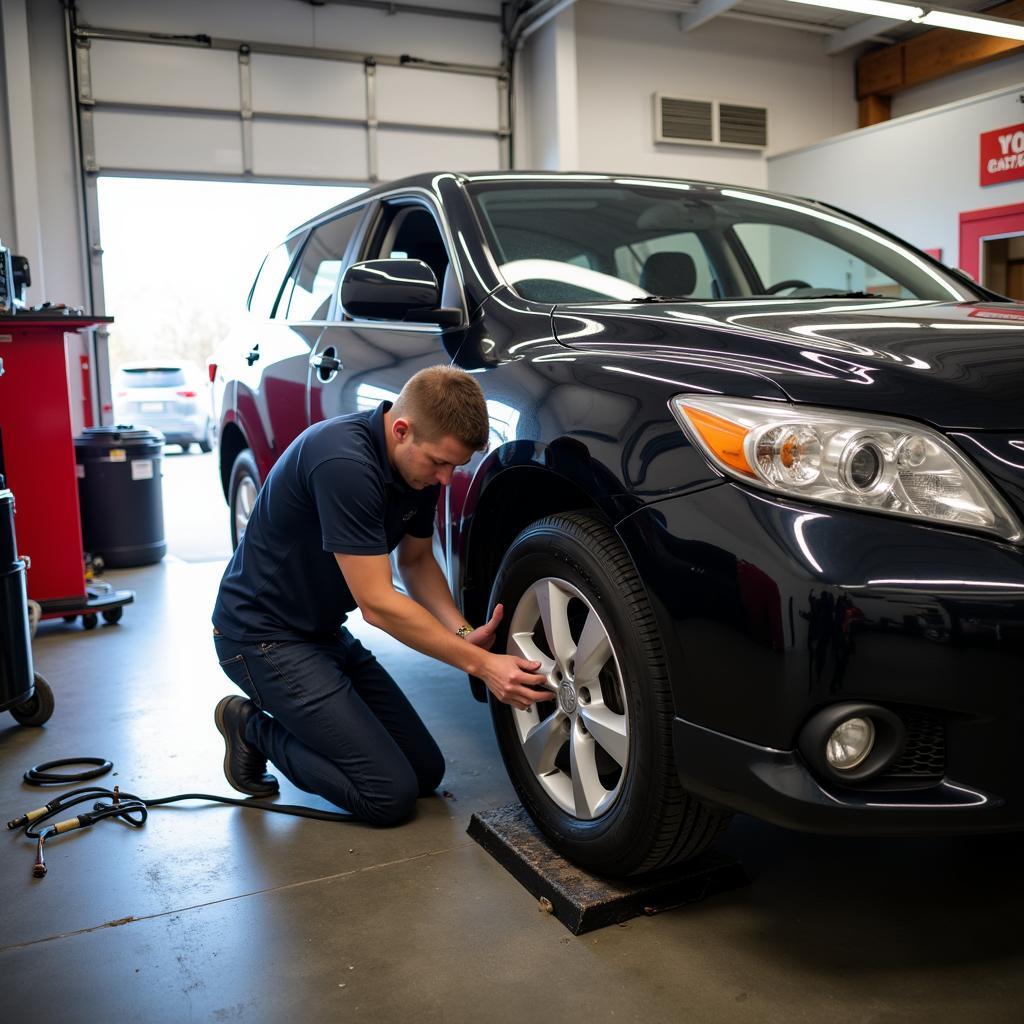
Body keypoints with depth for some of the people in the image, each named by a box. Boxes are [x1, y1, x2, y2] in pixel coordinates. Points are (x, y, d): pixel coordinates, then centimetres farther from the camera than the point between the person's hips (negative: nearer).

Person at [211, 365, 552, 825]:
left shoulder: (421, 463, -4)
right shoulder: (344, 462, -31)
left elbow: (416, 559, 9)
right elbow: (377, 603, -28)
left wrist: (463, 633, -8)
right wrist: (480, 665, -24)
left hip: (325, 631, 9)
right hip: (264, 635, -9)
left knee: (426, 771, 8)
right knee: (391, 795, -11)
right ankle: (252, 728, 5)